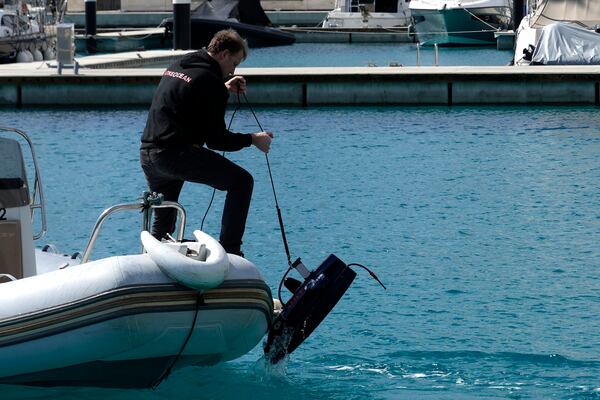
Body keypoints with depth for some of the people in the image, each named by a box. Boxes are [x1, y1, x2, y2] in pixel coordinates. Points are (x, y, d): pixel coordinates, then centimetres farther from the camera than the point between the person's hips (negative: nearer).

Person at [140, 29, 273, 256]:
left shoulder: (176, 67, 18)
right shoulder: (210, 80, -7)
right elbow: (216, 140, -7)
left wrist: (224, 90, 36)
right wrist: (252, 140, 7)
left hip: (147, 154, 9)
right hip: (176, 154, -9)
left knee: (162, 222, 26)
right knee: (241, 181, -1)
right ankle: (229, 251, -6)